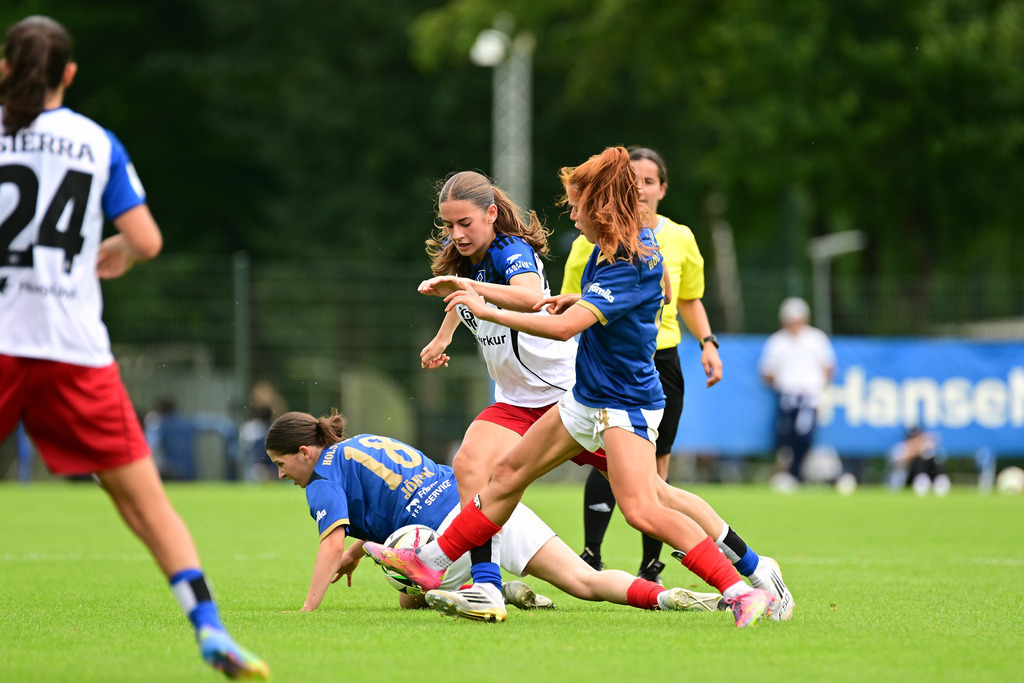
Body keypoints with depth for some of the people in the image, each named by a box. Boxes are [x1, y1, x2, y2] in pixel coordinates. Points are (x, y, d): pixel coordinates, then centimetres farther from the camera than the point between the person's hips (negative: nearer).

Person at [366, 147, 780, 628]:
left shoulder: (631, 265, -26)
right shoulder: (613, 246, 4)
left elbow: (563, 327, -33)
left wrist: (485, 309, -25)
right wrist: (578, 300, 8)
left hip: (625, 405, -10)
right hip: (587, 398, 10)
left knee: (643, 511, -24)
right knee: (509, 472, 15)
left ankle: (741, 592, -23)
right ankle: (431, 563, 27)